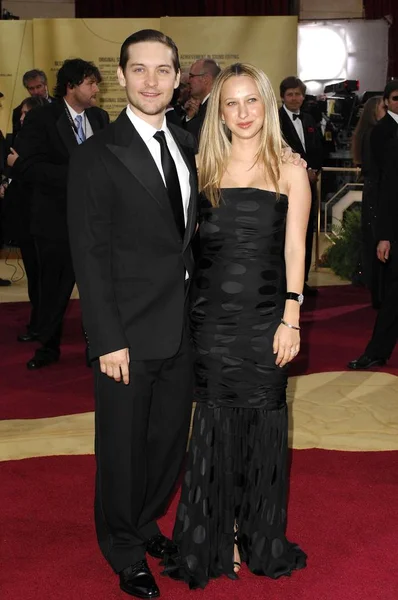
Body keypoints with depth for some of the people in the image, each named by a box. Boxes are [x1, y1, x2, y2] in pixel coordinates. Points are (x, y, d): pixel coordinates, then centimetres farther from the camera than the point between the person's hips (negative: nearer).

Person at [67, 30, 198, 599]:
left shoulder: (188, 146, 7)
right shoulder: (97, 156, -11)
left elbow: (191, 231, 11)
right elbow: (90, 256, -13)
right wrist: (109, 340, -16)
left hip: (183, 329, 6)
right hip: (130, 333, -5)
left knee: (170, 439, 18)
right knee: (124, 445, 10)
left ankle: (147, 523, 42)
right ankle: (125, 550, 32)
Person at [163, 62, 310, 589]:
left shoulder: (289, 171, 3)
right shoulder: (205, 170, 8)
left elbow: (294, 250, -1)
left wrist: (291, 318, -9)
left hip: (266, 315, -1)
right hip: (212, 315, 1)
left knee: (262, 423, 7)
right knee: (214, 425, 6)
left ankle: (260, 539, 24)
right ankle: (217, 540, 21)